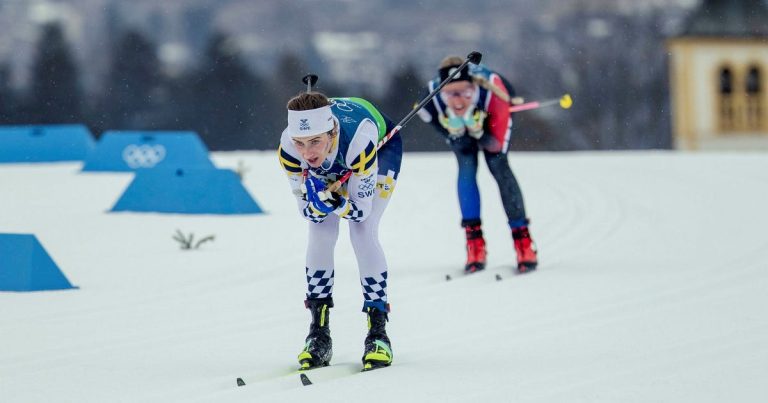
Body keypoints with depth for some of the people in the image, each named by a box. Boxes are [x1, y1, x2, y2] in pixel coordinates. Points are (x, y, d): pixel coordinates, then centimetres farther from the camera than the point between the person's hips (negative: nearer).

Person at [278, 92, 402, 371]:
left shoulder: (358, 139, -45)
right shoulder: (288, 148, -36)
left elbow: (361, 210, -34)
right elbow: (309, 212, -23)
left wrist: (333, 200, -52)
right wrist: (318, 200, -45)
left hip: (383, 146, -3)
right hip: (331, 164, 3)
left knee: (362, 233, -18)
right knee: (320, 235, -12)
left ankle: (378, 330, -8)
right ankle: (319, 333, -1)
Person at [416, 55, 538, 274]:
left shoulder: (489, 88, -44)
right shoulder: (432, 104, -40)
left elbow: (497, 145, -34)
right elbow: (460, 144, -26)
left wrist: (477, 130, -51)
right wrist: (455, 128, -47)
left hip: (490, 117, -1)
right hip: (457, 124, 1)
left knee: (498, 164, -14)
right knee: (466, 169, -15)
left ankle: (522, 238, -6)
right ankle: (474, 241, -5)